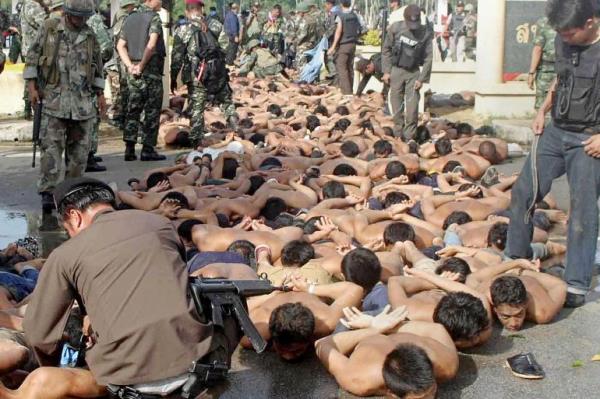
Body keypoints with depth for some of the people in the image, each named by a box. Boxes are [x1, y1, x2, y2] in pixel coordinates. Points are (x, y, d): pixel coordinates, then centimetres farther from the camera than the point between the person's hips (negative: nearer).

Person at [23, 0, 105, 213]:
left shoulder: (90, 36, 11)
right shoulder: (49, 28, 2)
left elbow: (98, 66, 18)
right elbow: (32, 56, 3)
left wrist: (101, 94, 15)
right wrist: (32, 86, -4)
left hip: (83, 101, 3)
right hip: (53, 98, -3)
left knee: (80, 148, 6)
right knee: (51, 146, -8)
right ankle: (47, 192, -7)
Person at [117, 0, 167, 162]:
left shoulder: (130, 18, 13)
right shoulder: (154, 17, -8)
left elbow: (120, 45, 9)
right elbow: (151, 45, -21)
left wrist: (130, 65, 0)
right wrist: (142, 65, -12)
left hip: (133, 71, 7)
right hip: (151, 70, -6)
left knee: (133, 109, 11)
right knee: (152, 111, 1)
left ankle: (129, 149, 8)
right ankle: (148, 149, 2)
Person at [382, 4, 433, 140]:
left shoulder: (425, 33, -10)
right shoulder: (395, 28, -9)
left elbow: (428, 58, -6)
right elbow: (386, 49, 1)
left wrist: (422, 79, -10)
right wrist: (386, 71, -2)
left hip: (413, 72, -1)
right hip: (396, 70, 1)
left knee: (412, 107, -4)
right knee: (397, 105, 6)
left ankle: (409, 136, 5)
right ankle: (398, 134, 18)